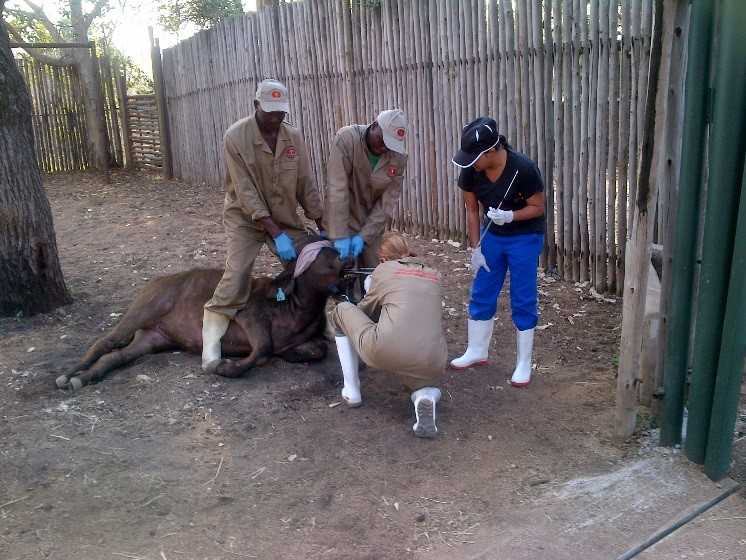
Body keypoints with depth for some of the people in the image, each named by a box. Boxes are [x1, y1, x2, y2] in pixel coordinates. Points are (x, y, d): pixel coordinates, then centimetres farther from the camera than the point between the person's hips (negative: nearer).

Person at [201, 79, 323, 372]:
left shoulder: (294, 137, -7)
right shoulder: (235, 136, -19)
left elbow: (306, 185, -2)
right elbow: (246, 193, -23)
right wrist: (276, 234, -26)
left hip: (286, 216, 4)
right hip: (245, 217, -4)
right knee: (236, 275, -16)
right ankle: (211, 341, -6)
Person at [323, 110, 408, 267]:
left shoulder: (399, 157, -10)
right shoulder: (347, 138, -20)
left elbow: (388, 201, -11)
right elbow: (337, 189, -25)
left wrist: (364, 236, -20)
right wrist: (340, 235, -29)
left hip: (372, 223, 3)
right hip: (340, 219, -3)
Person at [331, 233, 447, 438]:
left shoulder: (384, 269, 14)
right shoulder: (433, 275, 23)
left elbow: (365, 310, 27)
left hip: (386, 352, -3)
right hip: (432, 364, 3)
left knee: (342, 310, 24)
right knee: (430, 388, 40)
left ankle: (351, 390, 24)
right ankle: (425, 396, 0)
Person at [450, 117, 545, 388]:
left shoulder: (523, 169, -28)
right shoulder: (470, 171, -15)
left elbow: (538, 207, -17)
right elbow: (471, 210, -3)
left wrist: (510, 216, -35)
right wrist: (475, 247, -5)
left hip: (525, 238, -5)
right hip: (493, 236, 5)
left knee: (522, 301, 0)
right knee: (481, 294, 9)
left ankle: (523, 364, 13)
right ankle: (477, 351, 27)